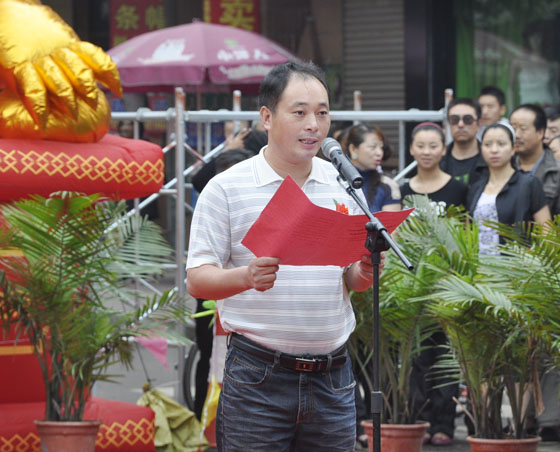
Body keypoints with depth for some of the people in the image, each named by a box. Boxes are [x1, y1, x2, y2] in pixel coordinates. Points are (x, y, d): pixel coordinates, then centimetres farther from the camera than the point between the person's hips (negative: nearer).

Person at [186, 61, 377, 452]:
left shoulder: (343, 185, 11)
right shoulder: (226, 188, -3)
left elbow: (352, 279, 16)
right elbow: (198, 281, -6)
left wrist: (365, 273, -8)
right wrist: (247, 277, -25)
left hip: (332, 374, 4)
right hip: (258, 375, -4)